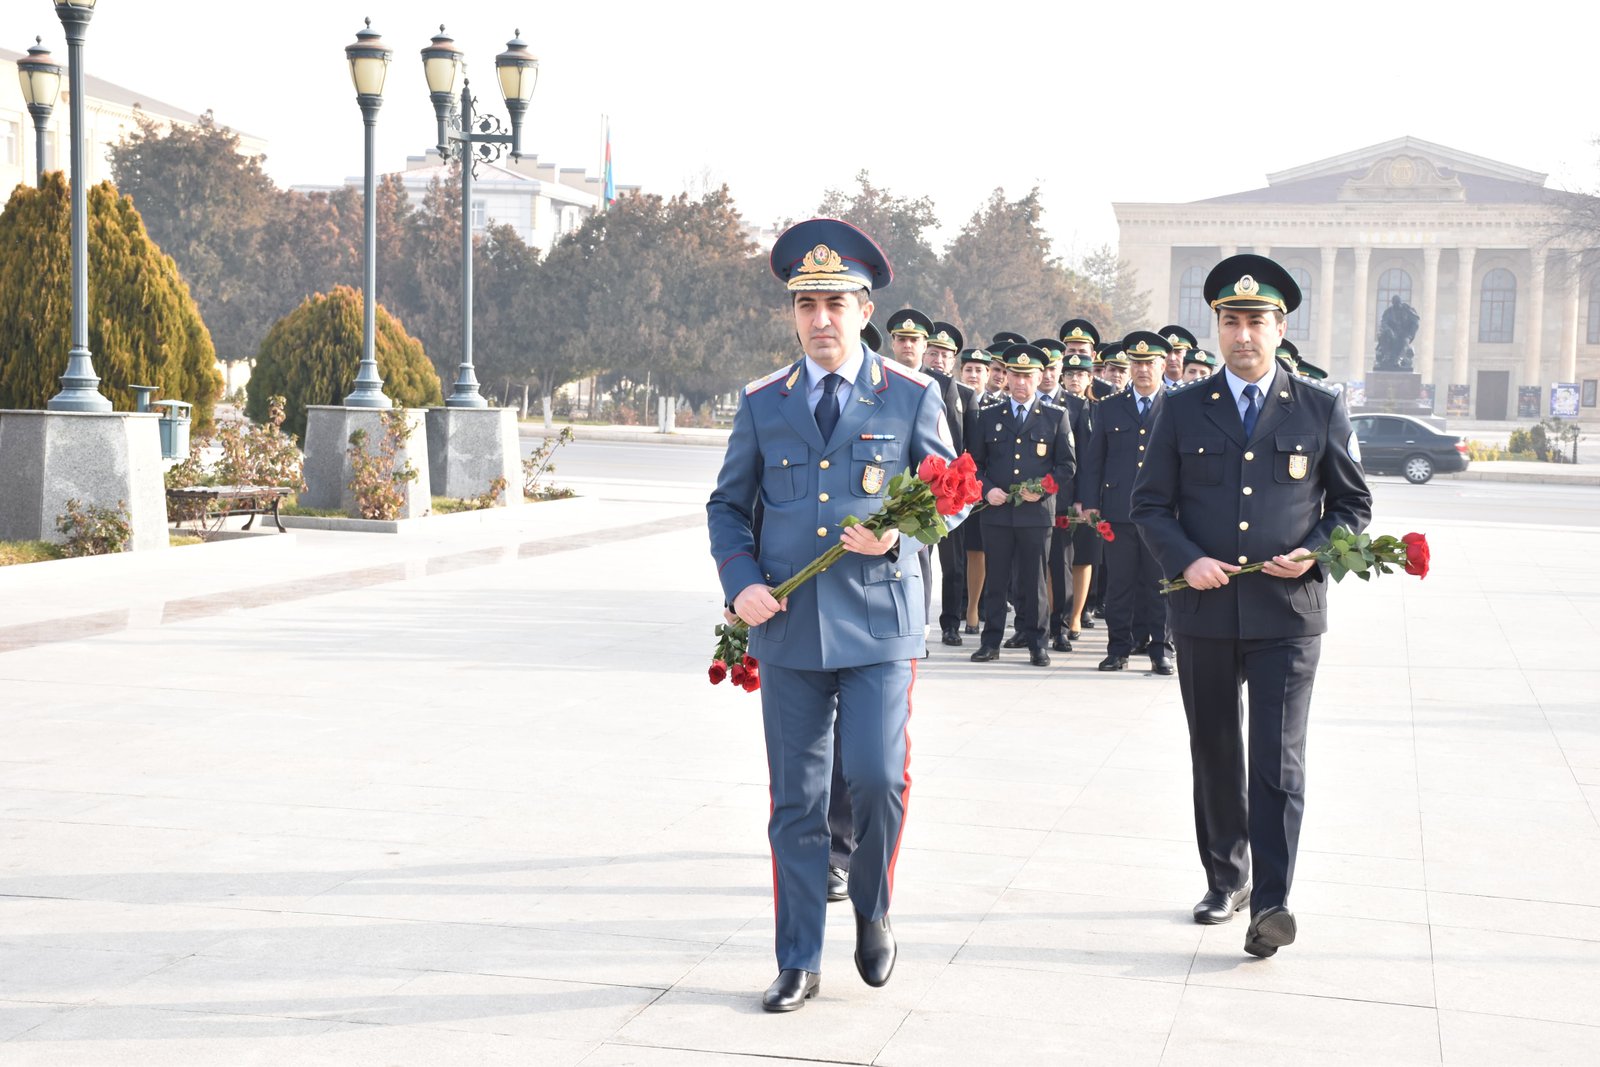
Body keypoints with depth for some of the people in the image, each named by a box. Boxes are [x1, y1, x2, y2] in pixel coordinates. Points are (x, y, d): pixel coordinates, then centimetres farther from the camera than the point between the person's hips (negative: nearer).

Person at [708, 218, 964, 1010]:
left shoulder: (912, 396, 3)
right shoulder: (762, 402, 8)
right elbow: (727, 505, 13)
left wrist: (898, 534, -12)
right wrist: (740, 582, -4)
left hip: (878, 622, -2)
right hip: (788, 626, 2)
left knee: (878, 779, -11)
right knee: (796, 803, 6)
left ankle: (872, 914, 19)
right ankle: (798, 965, 17)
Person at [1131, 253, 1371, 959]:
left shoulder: (1322, 410, 4)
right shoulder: (1183, 410, 6)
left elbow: (1353, 503, 10)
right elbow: (1150, 503, 7)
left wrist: (1314, 552, -9)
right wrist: (1185, 560, -11)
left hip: (1287, 613, -2)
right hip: (1204, 611, 2)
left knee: (1278, 759, -10)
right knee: (1214, 755, 12)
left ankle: (1270, 902, -11)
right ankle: (1225, 880, 27)